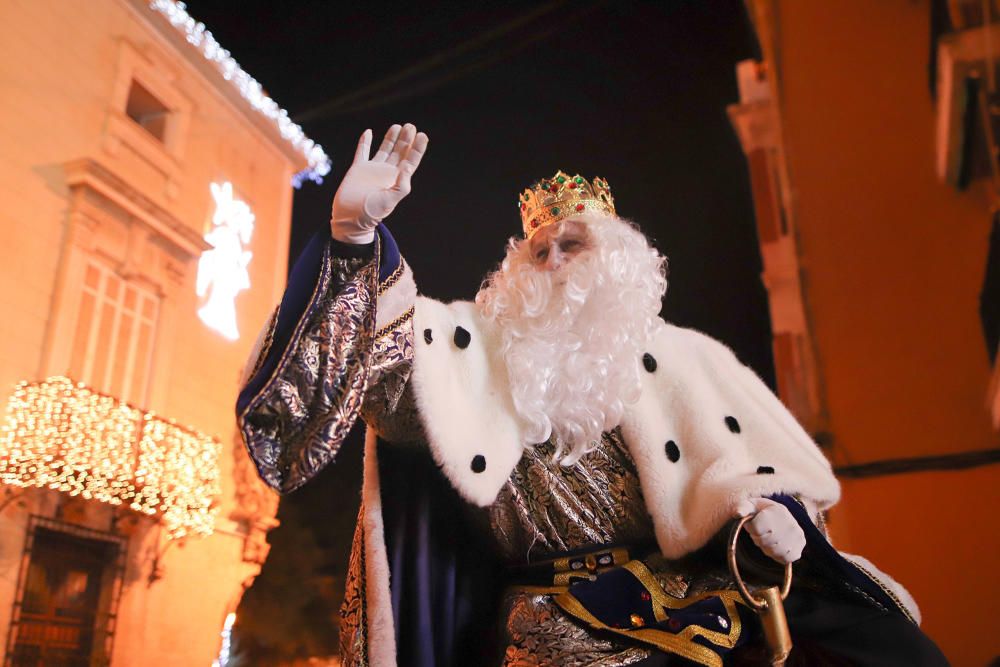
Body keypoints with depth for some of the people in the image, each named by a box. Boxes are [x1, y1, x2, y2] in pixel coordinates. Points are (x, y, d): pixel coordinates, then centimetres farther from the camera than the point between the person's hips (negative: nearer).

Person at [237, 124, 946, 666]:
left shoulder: (682, 357, 11)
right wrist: (355, 232, -19)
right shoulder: (493, 355, 10)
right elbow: (392, 336, -4)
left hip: (693, 604, 1)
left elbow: (747, 459, 6)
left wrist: (767, 511, -16)